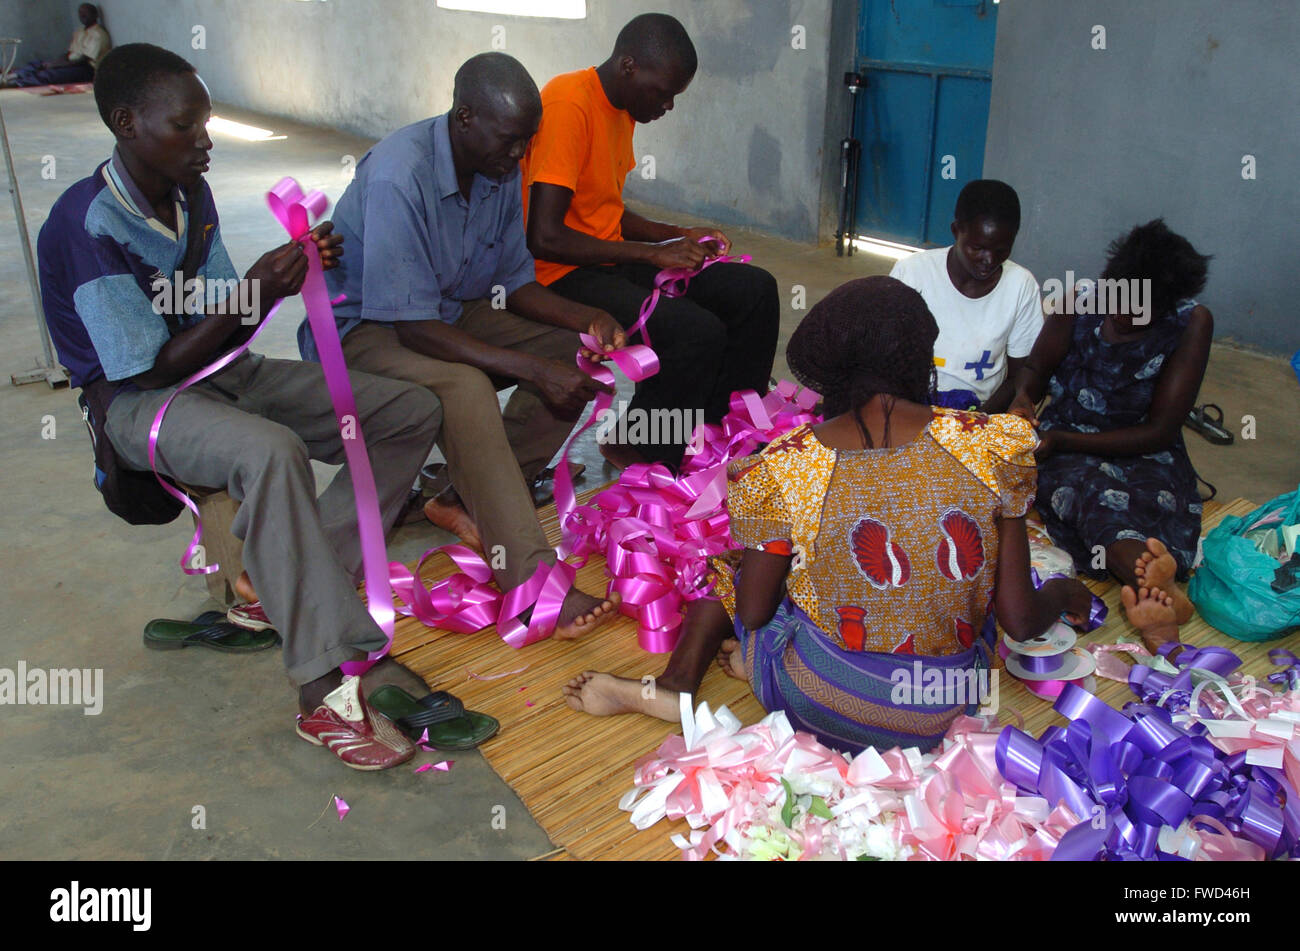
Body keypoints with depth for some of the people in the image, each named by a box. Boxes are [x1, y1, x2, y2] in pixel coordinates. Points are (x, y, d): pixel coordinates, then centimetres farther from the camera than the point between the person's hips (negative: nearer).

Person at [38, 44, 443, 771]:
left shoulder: (191, 196, 7)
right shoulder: (88, 224, -17)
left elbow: (226, 334, 8)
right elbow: (150, 369, -19)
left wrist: (282, 276, -11)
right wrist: (259, 291, -25)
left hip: (221, 374, 8)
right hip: (137, 405, -8)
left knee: (413, 412, -4)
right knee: (271, 452, -42)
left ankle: (290, 590, -9)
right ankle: (333, 682, -37)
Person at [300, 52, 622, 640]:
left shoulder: (500, 169, -4)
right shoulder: (398, 176, -28)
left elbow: (513, 281, 5)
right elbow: (412, 327, -30)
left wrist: (586, 320, -14)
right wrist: (534, 370, -34)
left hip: (452, 312, 8)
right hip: (363, 328, -8)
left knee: (576, 353, -8)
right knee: (463, 387, -38)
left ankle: (476, 502, -9)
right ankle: (532, 581, -40)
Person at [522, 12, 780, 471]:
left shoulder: (622, 109, 11)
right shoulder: (569, 104, -19)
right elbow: (545, 237, -25)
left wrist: (679, 236, 4)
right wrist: (654, 253, -19)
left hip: (610, 259, 10)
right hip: (562, 276, -9)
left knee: (754, 290, 0)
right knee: (698, 331, -28)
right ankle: (633, 449, -5)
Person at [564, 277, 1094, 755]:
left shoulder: (784, 468, -17)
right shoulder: (990, 447, -14)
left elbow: (752, 613, -5)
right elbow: (1020, 621, -9)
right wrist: (1061, 594, 14)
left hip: (817, 703, 0)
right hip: (943, 714, 1)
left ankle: (669, 692, 17)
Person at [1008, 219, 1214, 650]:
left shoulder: (1191, 324, -10)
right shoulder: (1080, 303, -5)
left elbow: (1159, 431, -12)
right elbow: (1036, 367, 11)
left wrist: (1061, 440, -20)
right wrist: (1022, 401, -14)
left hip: (1144, 453, 1)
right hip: (1066, 450, -1)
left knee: (1160, 499, -36)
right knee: (1093, 491, -37)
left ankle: (1139, 592, -60)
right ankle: (1161, 593, -62)